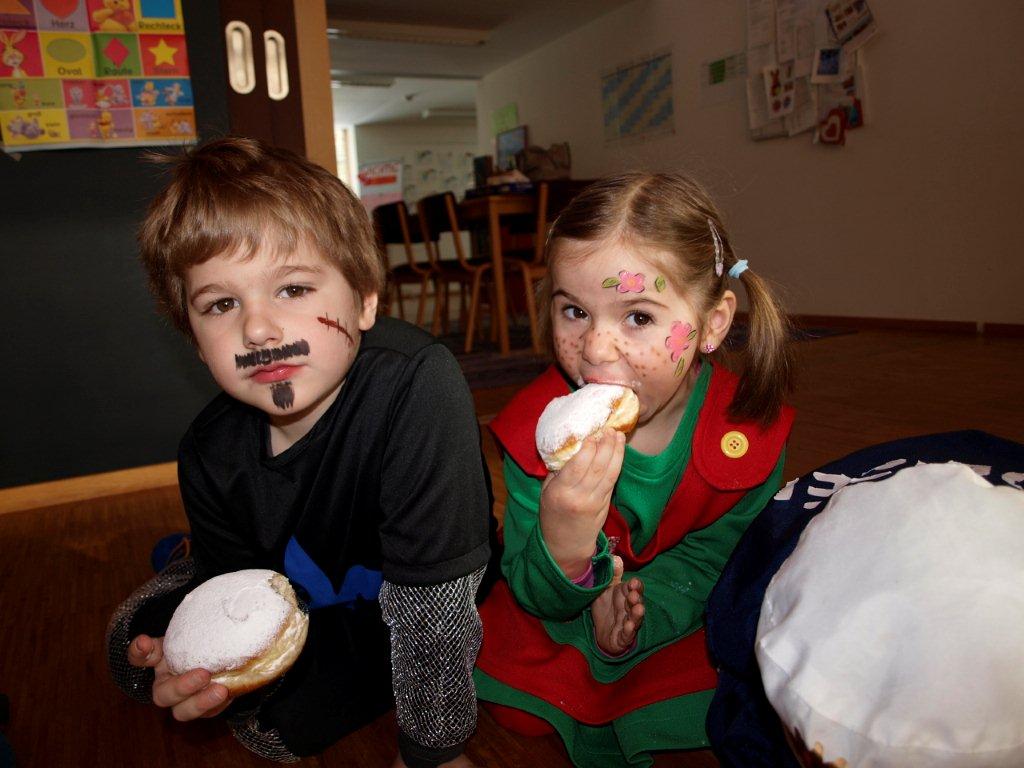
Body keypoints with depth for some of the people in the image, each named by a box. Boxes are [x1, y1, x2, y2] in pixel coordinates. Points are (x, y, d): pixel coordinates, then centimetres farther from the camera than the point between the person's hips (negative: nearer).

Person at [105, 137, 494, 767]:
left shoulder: (419, 385, -40)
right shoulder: (212, 451, -18)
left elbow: (428, 590, -33)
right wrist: (210, 663, -28)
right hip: (298, 590, 6)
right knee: (136, 639, 4)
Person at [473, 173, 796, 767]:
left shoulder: (749, 434, -27)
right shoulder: (537, 428, -28)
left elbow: (706, 560, -12)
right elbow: (532, 595, -22)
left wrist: (638, 613, -32)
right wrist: (564, 547, -46)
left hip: (678, 619, 1)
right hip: (562, 613, 0)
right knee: (519, 713, -9)